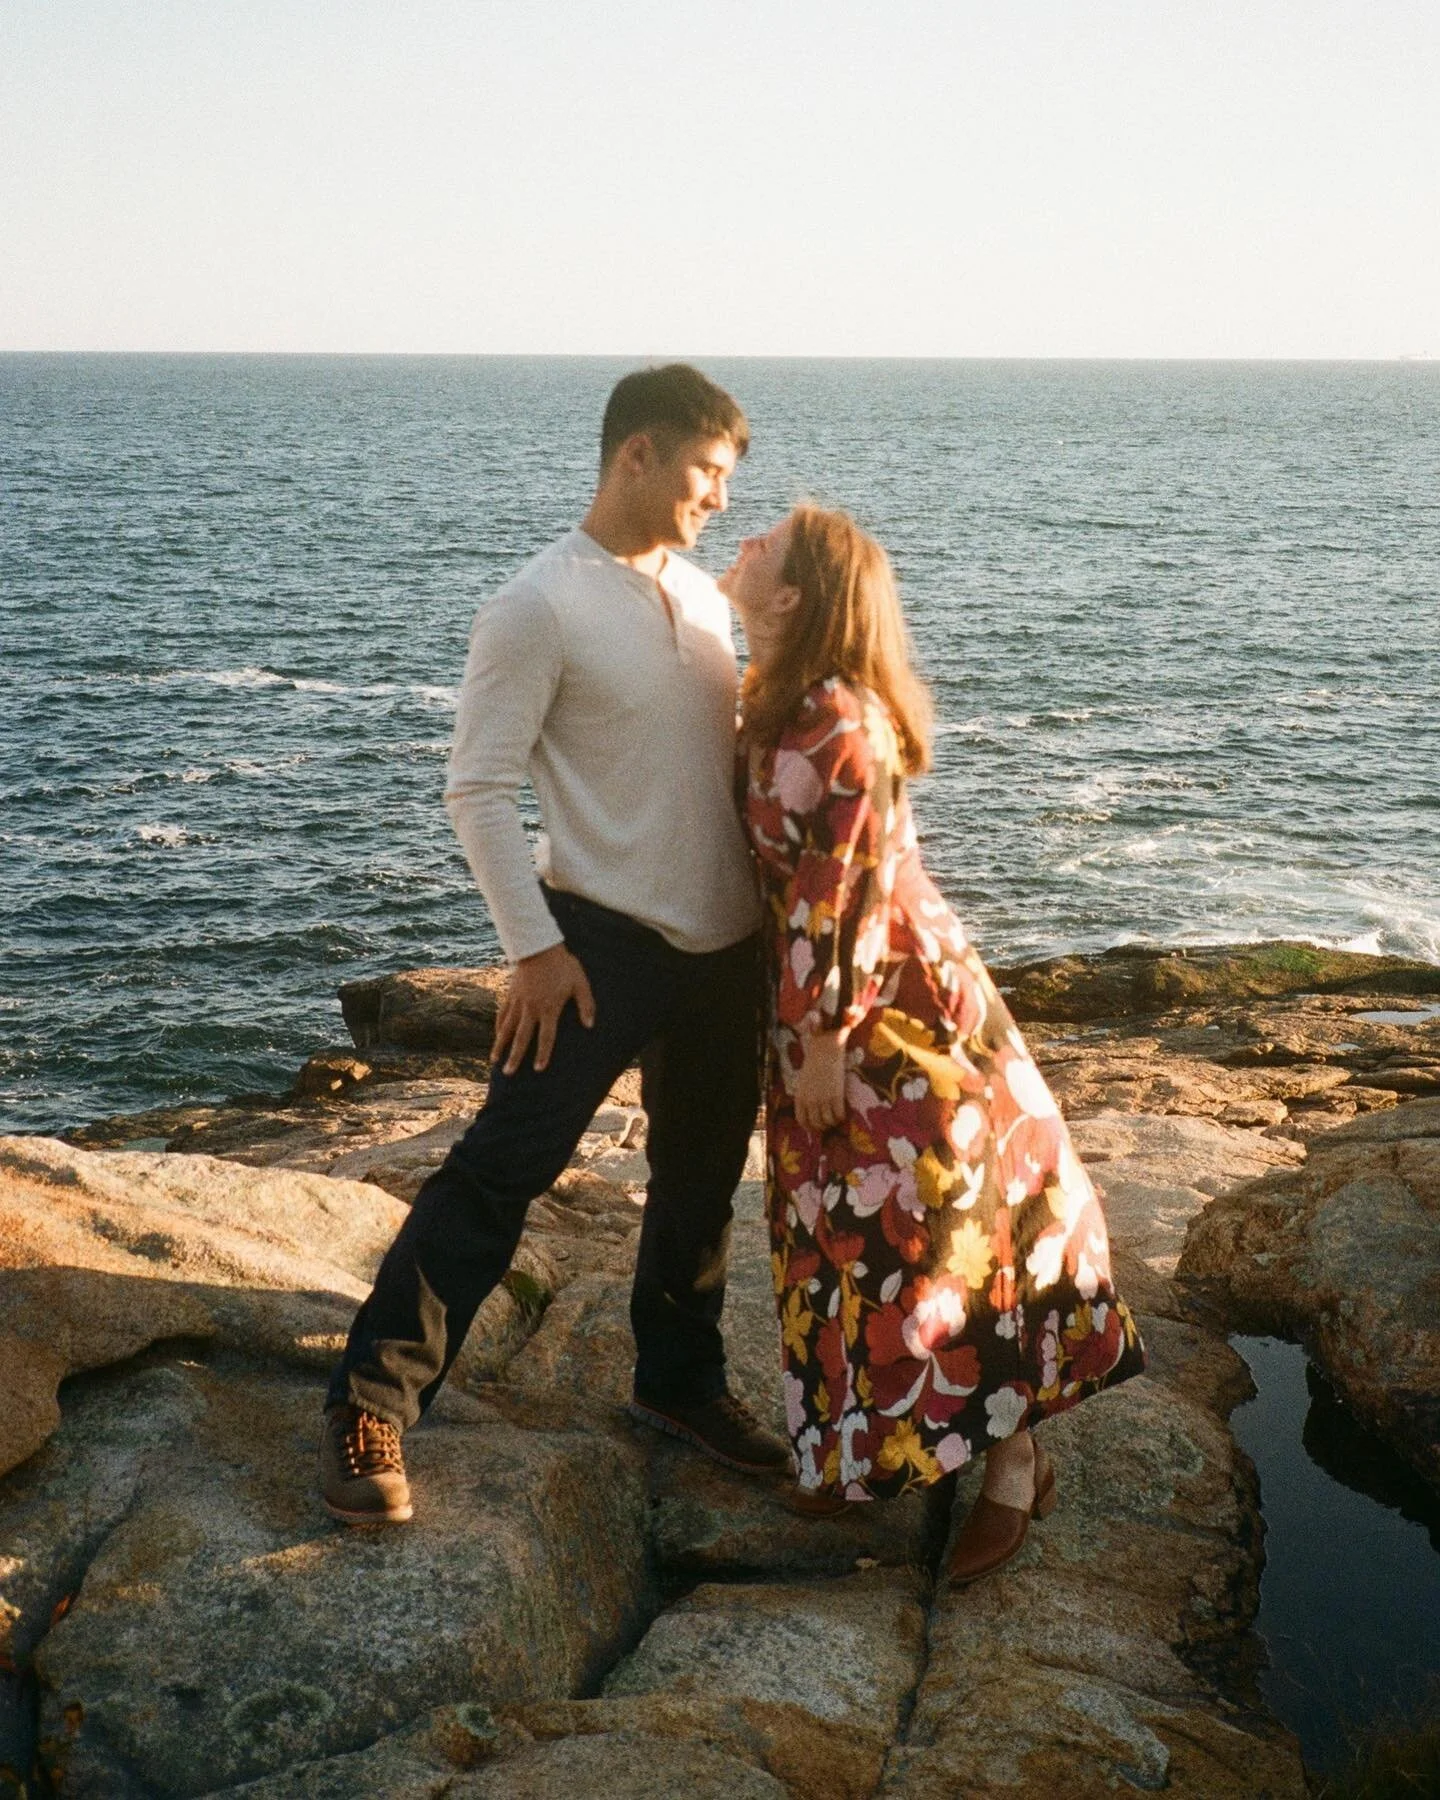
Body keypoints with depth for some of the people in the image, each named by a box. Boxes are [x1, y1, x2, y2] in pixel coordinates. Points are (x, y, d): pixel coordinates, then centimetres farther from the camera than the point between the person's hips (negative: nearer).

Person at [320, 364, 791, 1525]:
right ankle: (373, 1408, 4)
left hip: (725, 943, 7)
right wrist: (534, 946, -16)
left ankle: (680, 1381, 34)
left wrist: (766, 908, 14)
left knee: (703, 1177, 16)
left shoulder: (702, 596, 9)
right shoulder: (540, 608, -12)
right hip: (604, 940, -7)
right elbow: (478, 788, -13)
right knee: (502, 1169, -7)